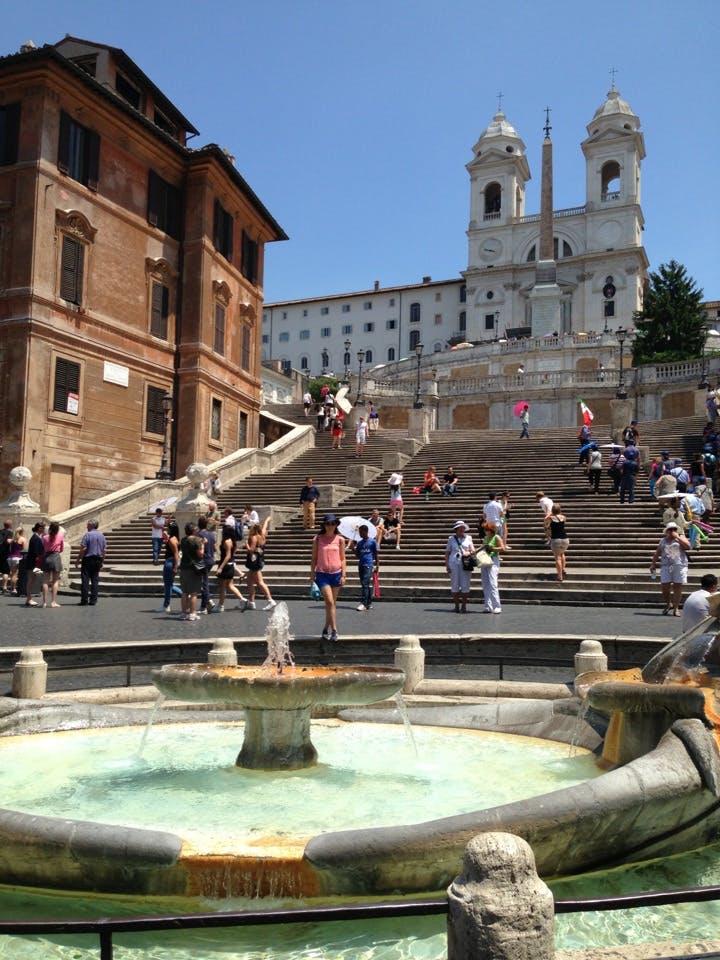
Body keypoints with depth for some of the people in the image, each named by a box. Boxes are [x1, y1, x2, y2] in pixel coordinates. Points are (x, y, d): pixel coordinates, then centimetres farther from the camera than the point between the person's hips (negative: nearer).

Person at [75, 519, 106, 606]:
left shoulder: (87, 535, -9)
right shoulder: (102, 535, 9)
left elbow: (83, 549, -13)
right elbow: (104, 550, 11)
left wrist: (78, 559, -5)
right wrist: (101, 562, 17)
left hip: (88, 559, -5)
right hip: (98, 560, 5)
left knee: (85, 580, -2)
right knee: (95, 580, 7)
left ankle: (84, 600, -4)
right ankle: (93, 600, 5)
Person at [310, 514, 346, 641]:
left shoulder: (340, 539, 4)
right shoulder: (317, 539, 1)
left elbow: (342, 559, 6)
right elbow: (314, 558, 6)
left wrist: (343, 575, 0)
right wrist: (312, 575, 3)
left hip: (336, 573, 2)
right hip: (322, 573, -2)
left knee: (332, 603, 7)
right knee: (329, 602, -12)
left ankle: (326, 630, 18)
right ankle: (334, 630, -9)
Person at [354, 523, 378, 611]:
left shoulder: (373, 541, -1)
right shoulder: (359, 542, 14)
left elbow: (376, 554, 2)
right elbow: (357, 555, 15)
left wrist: (376, 565, -1)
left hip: (369, 565, -6)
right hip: (361, 565, 6)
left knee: (365, 584, -13)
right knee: (366, 584, 9)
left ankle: (363, 603, -16)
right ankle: (369, 603, 14)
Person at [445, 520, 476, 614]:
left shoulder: (468, 538, 12)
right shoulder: (451, 539, 9)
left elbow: (473, 551, 11)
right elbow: (447, 552, 9)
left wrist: (469, 553, -12)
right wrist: (447, 565, 0)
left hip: (465, 563, 0)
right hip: (454, 563, 0)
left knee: (465, 585, -3)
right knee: (455, 585, 1)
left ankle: (464, 606, 5)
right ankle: (456, 606, 9)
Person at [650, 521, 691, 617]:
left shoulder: (681, 537, 9)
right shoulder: (663, 540, 16)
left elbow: (688, 546, -9)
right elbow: (657, 553, 20)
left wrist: (677, 537, -8)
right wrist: (653, 564, 15)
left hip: (679, 565, -2)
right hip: (666, 566, 2)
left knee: (677, 586, -2)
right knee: (664, 586, -3)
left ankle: (676, 608, 5)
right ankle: (668, 604, 20)